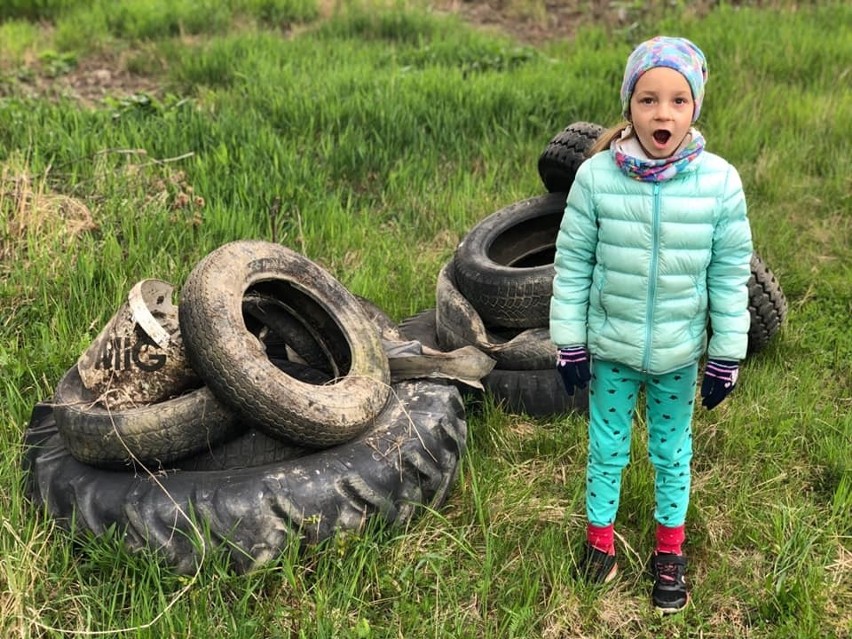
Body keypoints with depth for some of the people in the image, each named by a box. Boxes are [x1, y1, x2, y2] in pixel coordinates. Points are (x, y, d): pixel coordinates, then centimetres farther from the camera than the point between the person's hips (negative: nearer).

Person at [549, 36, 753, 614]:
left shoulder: (720, 183, -16)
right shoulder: (597, 175, -17)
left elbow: (730, 277, -6)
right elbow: (573, 265, -7)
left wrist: (727, 357, -2)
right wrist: (570, 344, -4)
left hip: (679, 354, 1)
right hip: (610, 349, 0)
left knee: (673, 452, 19)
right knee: (607, 448, 17)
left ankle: (670, 549, 41)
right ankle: (601, 534, 41)